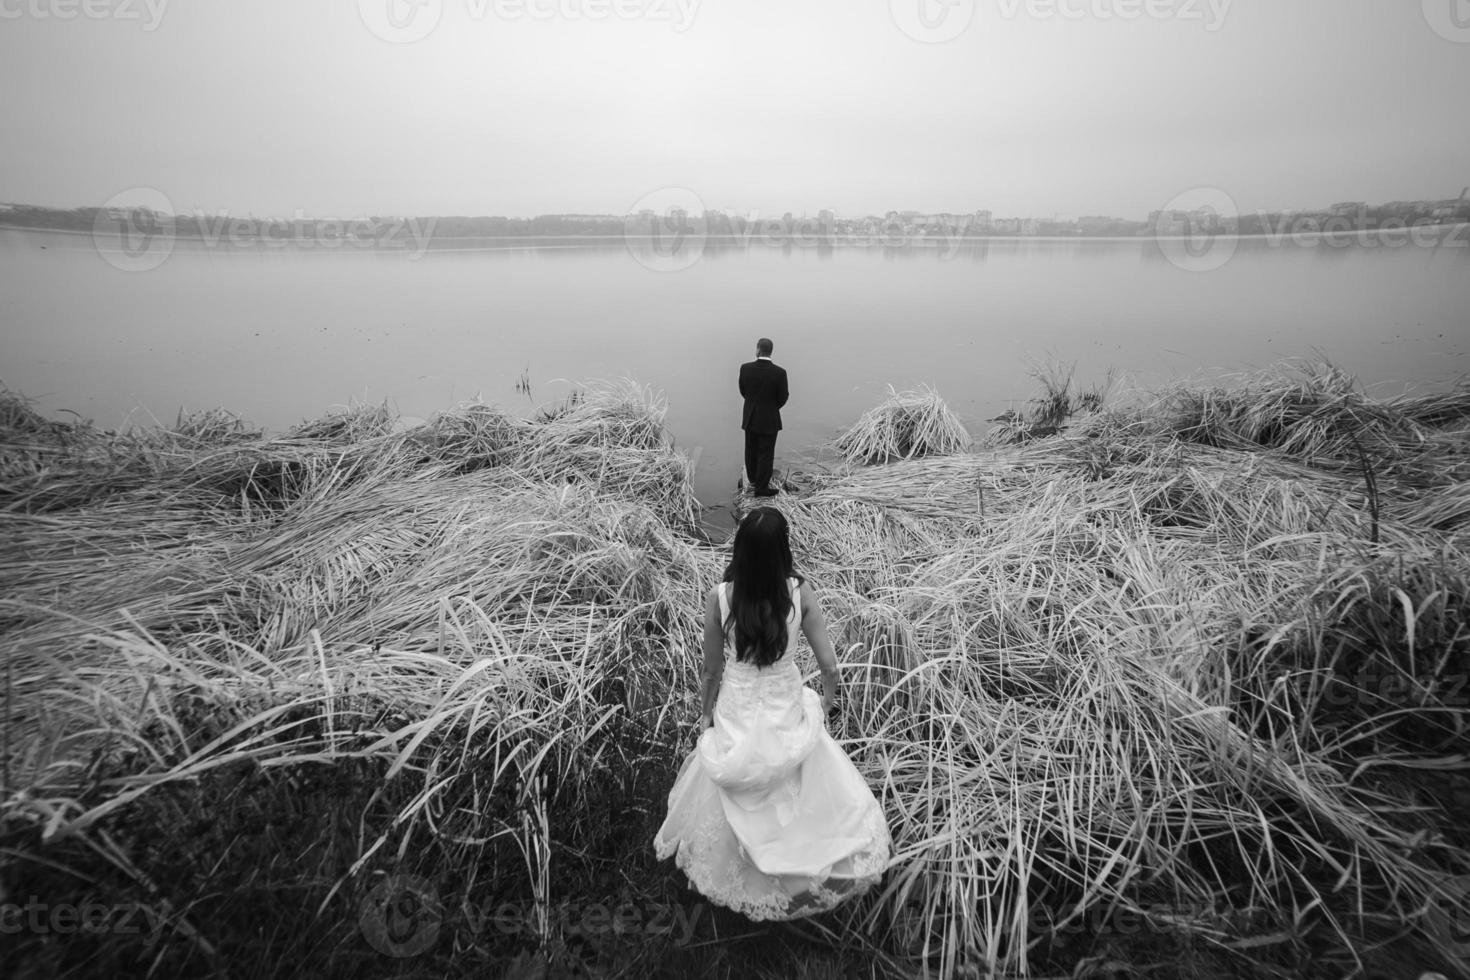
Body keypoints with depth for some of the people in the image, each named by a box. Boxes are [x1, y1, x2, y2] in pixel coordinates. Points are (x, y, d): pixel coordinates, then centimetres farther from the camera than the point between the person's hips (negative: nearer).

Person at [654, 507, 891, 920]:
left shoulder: (719, 597, -22)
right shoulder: (801, 592, -20)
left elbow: (712, 671, -10)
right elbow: (828, 664, -11)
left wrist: (705, 715, 8)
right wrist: (828, 699, 10)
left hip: (737, 713, 0)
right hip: (788, 712, 0)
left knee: (731, 807, 27)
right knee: (802, 794, 29)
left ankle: (735, 879, 51)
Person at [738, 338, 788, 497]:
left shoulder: (745, 368, -11)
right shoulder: (779, 373, -19)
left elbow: (743, 392, 1)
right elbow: (782, 398, -11)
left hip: (749, 418, 3)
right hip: (769, 420, -3)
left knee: (751, 451, 20)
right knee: (765, 454, 8)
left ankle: (752, 481, 36)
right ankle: (761, 488, 16)